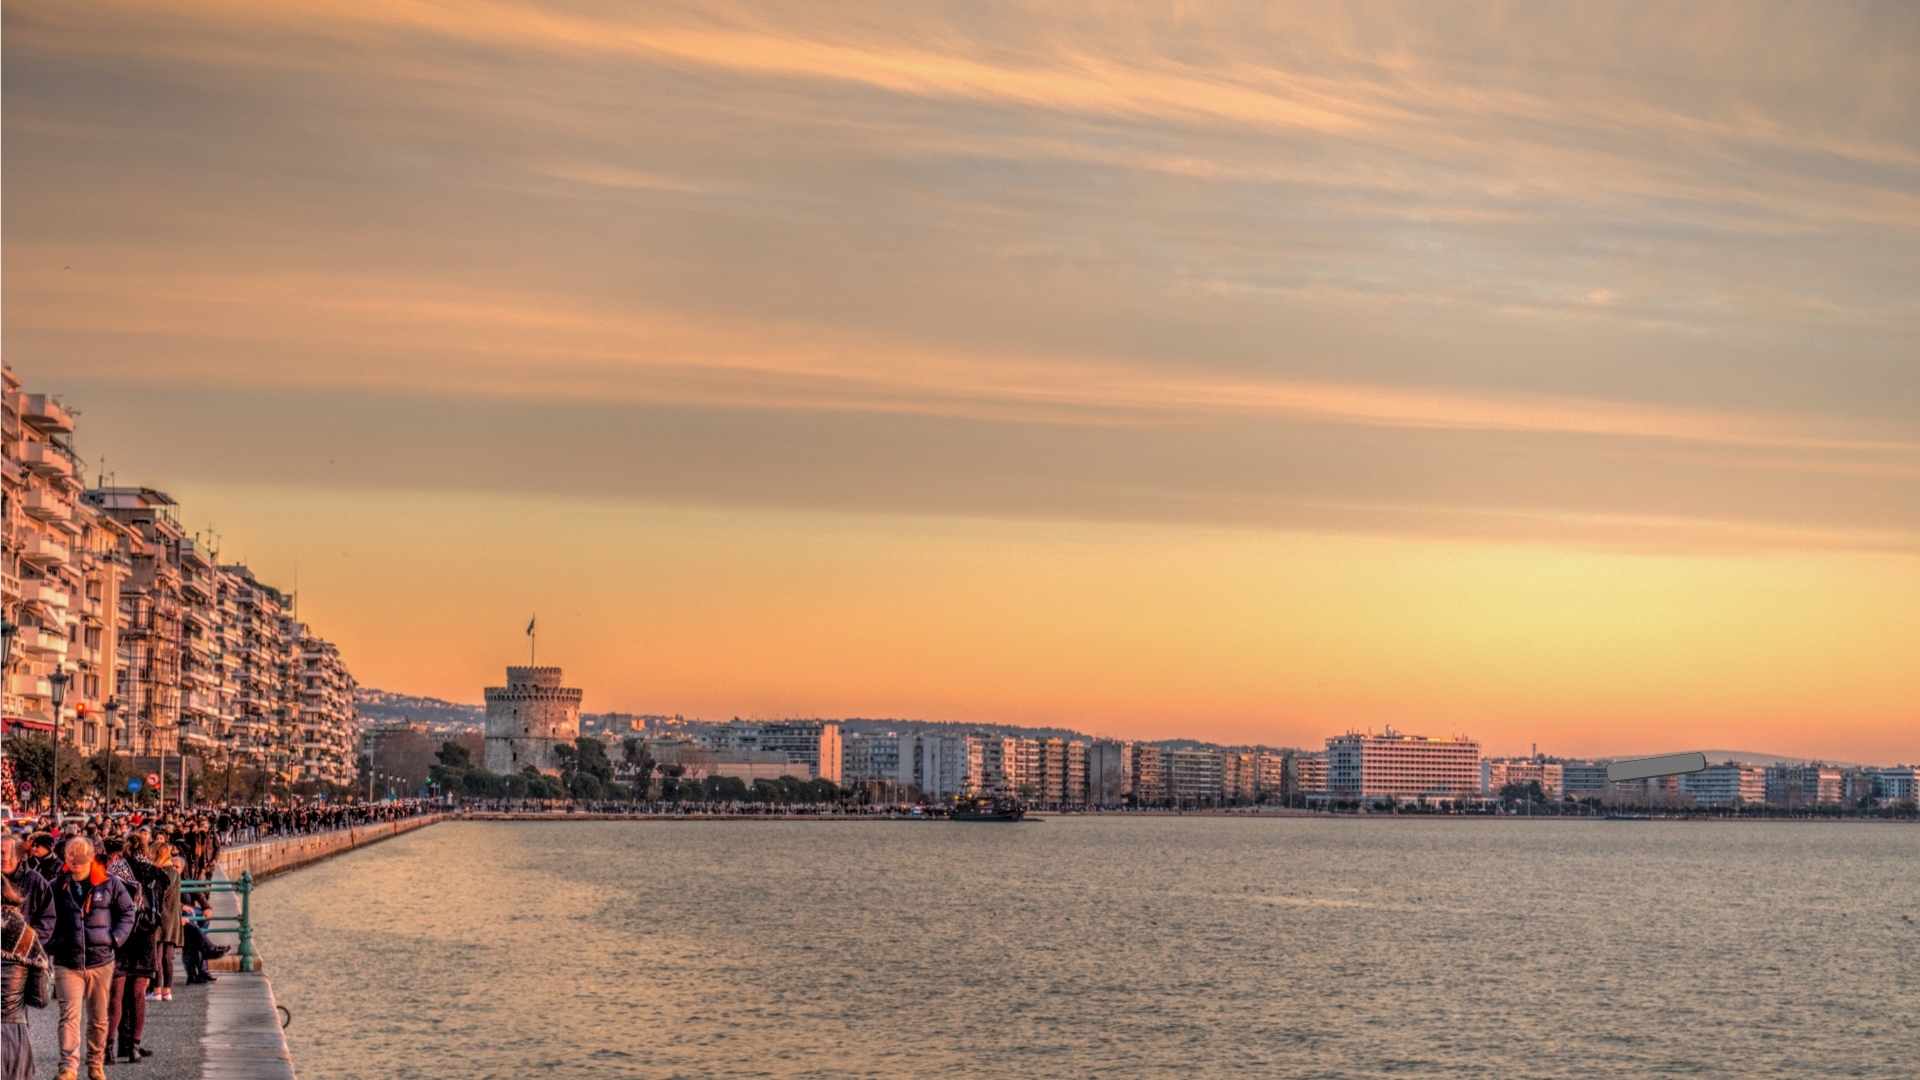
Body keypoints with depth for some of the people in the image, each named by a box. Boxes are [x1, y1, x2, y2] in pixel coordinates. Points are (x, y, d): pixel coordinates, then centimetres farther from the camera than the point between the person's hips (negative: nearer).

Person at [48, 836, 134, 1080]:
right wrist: (49, 944, 0)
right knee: (69, 1015, -12)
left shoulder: (108, 883, 0)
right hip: (67, 963, -1)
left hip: (101, 961, 1)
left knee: (98, 1019, 11)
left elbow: (127, 911, 10)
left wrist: (116, 939, -1)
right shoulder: (56, 886, -1)